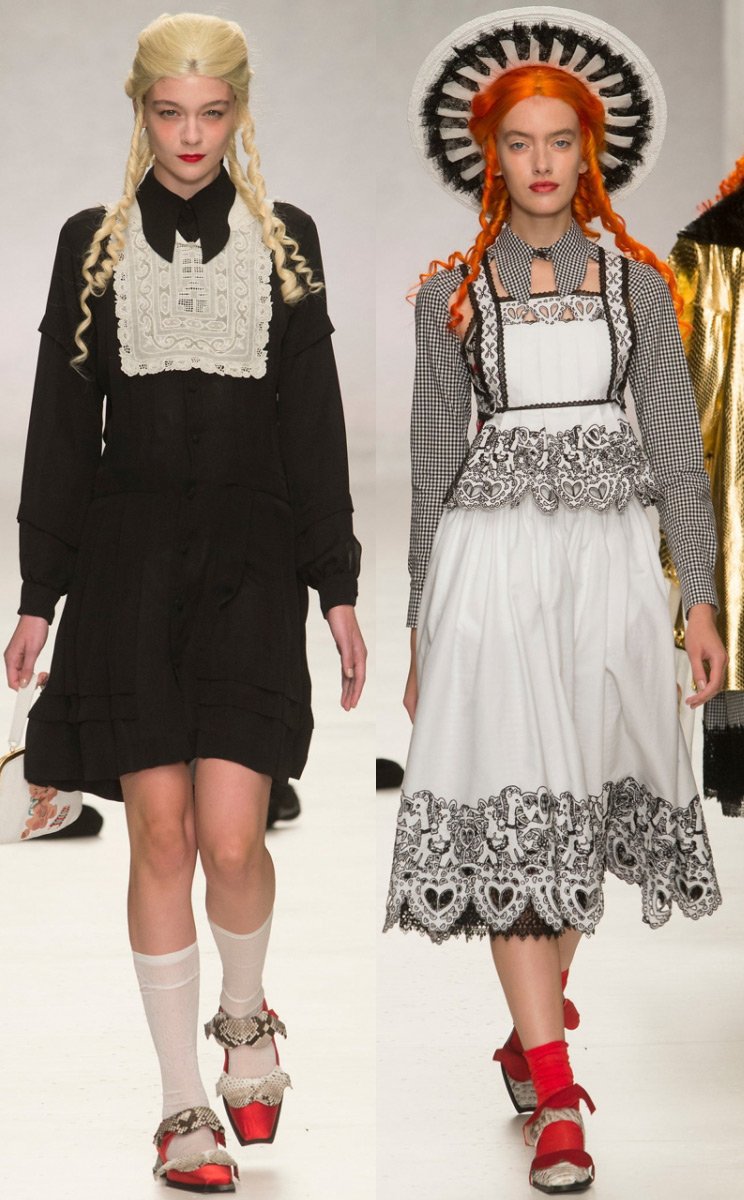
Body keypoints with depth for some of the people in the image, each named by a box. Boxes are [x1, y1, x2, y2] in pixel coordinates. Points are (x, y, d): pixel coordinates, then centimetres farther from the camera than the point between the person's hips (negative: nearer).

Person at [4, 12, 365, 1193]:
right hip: (129, 556, 1)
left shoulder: (285, 240, 7)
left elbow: (314, 424, 7)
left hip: (251, 560, 0)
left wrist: (337, 586, 3)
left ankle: (245, 1014, 23)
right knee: (161, 834, -1)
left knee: (231, 836, -10)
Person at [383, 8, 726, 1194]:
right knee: (513, 806, -10)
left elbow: (675, 446, 7)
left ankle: (535, 1029, 26)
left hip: (610, 550, 2)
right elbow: (432, 460, 7)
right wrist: (419, 625, 5)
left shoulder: (636, 283, 8)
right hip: (492, 552, -1)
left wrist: (701, 597, 2)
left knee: (584, 795, 6)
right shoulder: (452, 290, 6)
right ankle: (556, 1096, -10)